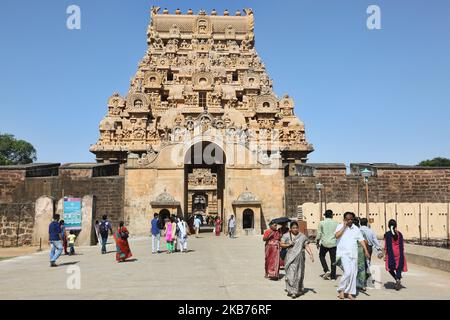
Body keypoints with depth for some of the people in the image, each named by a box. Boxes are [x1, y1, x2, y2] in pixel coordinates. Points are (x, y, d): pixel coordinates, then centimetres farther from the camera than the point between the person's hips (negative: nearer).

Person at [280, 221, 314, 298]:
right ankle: (291, 290, -2)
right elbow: (281, 244, 5)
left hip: (299, 258, 1)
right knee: (290, 274, -6)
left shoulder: (303, 236, 6)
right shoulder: (286, 236, 4)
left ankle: (298, 290, 18)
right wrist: (288, 245, -12)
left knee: (299, 274, 5)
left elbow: (307, 246, 2)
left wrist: (311, 254, -10)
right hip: (290, 258, -1)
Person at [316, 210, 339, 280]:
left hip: (324, 243, -1)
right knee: (333, 260, 9)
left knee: (321, 256, 19)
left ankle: (326, 270, 2)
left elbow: (319, 234, -2)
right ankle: (333, 276, 11)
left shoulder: (321, 223, -3)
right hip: (333, 243, 1)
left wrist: (317, 243, 10)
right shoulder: (336, 223, 1)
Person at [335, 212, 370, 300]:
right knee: (348, 272, -16)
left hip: (354, 254, 5)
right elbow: (337, 235, -20)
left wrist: (366, 250, -2)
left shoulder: (356, 229, 11)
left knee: (353, 274, 5)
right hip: (344, 253, -5)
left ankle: (350, 293, 16)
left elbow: (361, 240, 8)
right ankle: (341, 289, 2)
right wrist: (344, 226, -14)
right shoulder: (340, 227, -2)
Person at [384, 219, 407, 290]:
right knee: (399, 268, 9)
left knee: (390, 268, 10)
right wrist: (402, 254, 13)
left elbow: (386, 246, -7)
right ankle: (399, 280, 4)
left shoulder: (387, 234, -7)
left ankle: (397, 280, -9)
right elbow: (402, 245, 5)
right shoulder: (399, 234, 3)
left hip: (391, 253, -3)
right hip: (399, 253, 3)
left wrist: (385, 255, 0)